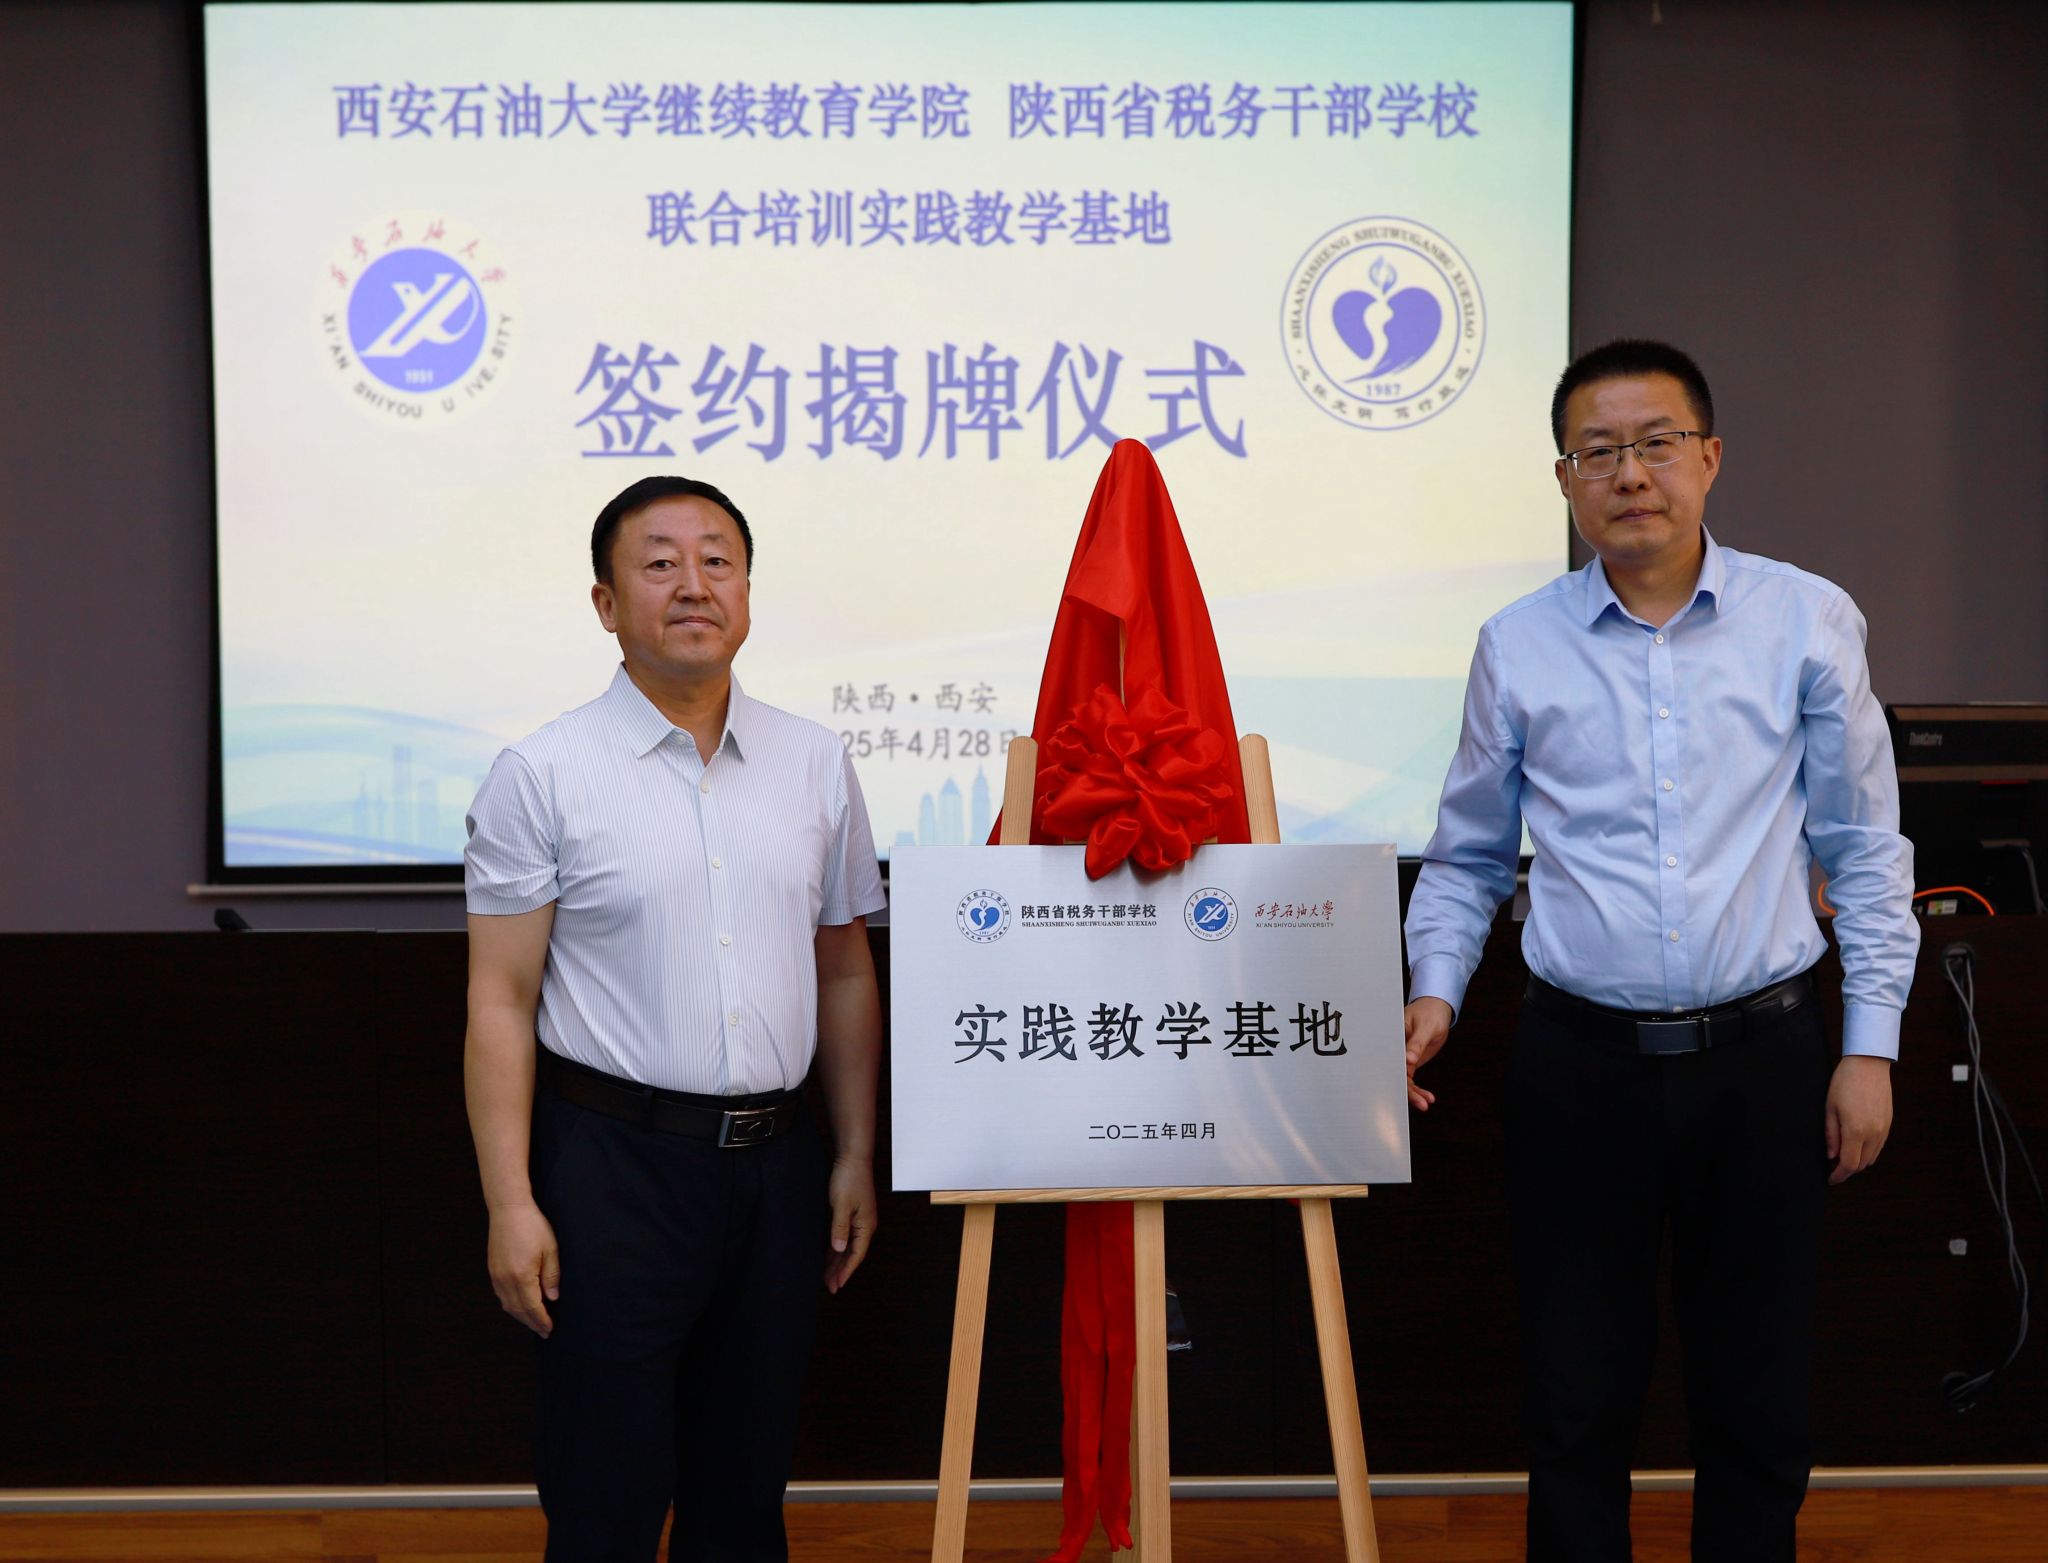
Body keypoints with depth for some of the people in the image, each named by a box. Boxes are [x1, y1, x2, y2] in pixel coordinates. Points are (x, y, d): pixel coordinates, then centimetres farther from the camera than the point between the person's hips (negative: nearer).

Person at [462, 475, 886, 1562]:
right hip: (616, 1160, -4)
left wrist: (856, 1155, 9)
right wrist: (510, 1203, -12)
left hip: (775, 1163, 4)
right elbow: (501, 1001, -6)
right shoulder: (544, 775, -5)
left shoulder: (814, 763, 7)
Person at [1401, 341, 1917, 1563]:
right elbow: (1467, 856, 12)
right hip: (1581, 1062, 1)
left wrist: (1871, 1047, 1)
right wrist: (1436, 990, -3)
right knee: (1578, 1401, 8)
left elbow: (1863, 849, 5)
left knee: (1760, 1406, 9)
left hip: (1760, 1059, 0)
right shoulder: (1518, 647, 3)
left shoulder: (1810, 622, 1)